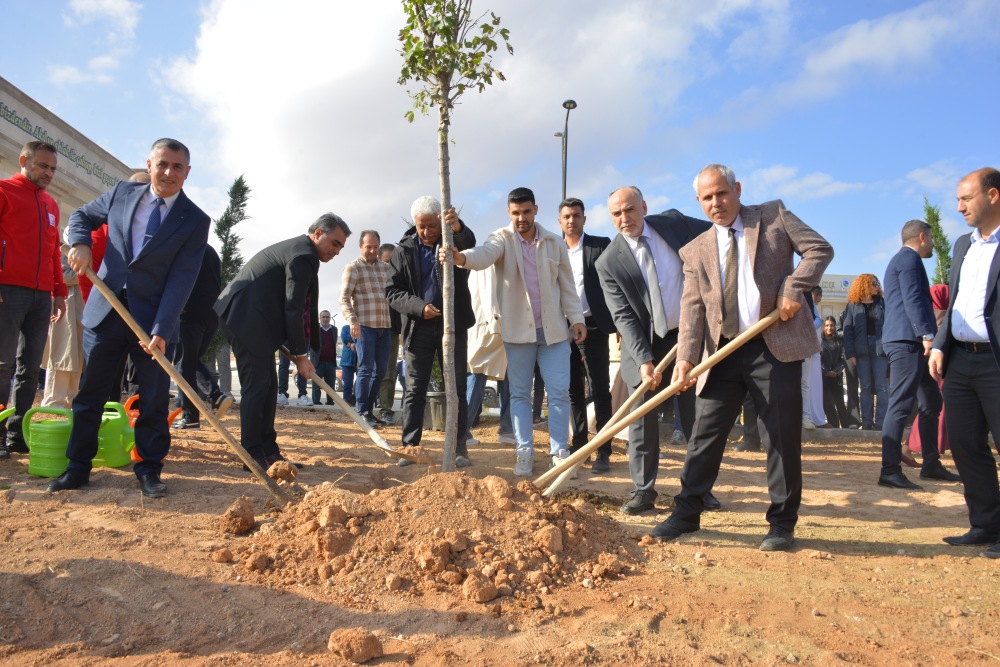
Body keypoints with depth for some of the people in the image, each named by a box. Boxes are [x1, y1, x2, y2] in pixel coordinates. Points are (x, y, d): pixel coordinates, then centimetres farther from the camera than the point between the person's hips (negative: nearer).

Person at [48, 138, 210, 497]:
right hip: (105, 311, 3)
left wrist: (160, 330, -22)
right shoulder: (122, 192, 5)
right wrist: (80, 242, -4)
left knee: (154, 398, 3)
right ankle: (77, 467, 22)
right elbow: (81, 215, 21)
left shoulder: (195, 221, -6)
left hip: (154, 319, -3)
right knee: (90, 392, 10)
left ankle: (149, 470, 16)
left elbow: (182, 279, -13)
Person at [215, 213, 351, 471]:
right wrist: (301, 356, -10)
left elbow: (295, 307, 18)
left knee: (268, 384, 10)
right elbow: (293, 310, -17)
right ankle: (253, 455, -4)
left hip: (254, 318, 11)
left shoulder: (297, 249, 17)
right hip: (246, 317, -11)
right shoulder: (304, 255, -16)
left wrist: (296, 349, 15)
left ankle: (268, 450, 16)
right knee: (257, 384, -9)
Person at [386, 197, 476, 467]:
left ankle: (459, 448, 8)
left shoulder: (455, 240, 0)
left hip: (453, 325, -1)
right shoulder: (403, 250, 3)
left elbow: (469, 243, -25)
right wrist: (419, 307, -16)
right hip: (418, 327, 1)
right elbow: (392, 290, 1)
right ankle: (410, 447, 11)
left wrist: (457, 228, -49)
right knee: (415, 390, 5)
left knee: (457, 388, 2)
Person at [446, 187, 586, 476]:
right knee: (519, 393, 6)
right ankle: (524, 453, 16)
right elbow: (484, 255, -26)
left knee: (560, 392, 0)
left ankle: (560, 452, 9)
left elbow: (567, 284, 9)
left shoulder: (555, 243, 5)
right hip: (517, 330, -1)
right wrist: (460, 257, -48)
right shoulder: (502, 239, -4)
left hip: (553, 329, 2)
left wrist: (576, 318, 2)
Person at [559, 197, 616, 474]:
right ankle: (579, 444, 22)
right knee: (573, 391, 11)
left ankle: (603, 452, 3)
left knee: (600, 391, -1)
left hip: (593, 327, -4)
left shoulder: (601, 245, 1)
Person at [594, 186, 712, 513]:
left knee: (696, 416, 8)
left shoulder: (675, 223, -3)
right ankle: (643, 490, 12)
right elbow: (623, 316, -14)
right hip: (646, 343, -2)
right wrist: (643, 360, -24)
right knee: (642, 418, 0)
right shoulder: (609, 262, -10)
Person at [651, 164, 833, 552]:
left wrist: (794, 289, -13)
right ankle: (687, 513, 18)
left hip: (776, 345, -2)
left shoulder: (773, 215, 7)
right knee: (706, 434, 5)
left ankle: (782, 523, 17)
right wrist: (686, 357, -13)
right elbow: (692, 308, 1)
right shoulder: (695, 251, 10)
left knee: (783, 436, 3)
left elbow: (820, 249, 2)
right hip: (723, 352, 3)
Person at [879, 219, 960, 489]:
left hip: (911, 342, 11)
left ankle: (931, 464, 21)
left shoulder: (903, 259, 25)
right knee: (901, 405, -12)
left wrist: (926, 335, 26)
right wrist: (927, 334, -24)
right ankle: (890, 471, -12)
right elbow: (913, 299, -18)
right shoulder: (909, 258, -6)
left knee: (931, 403, 14)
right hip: (907, 340, -11)